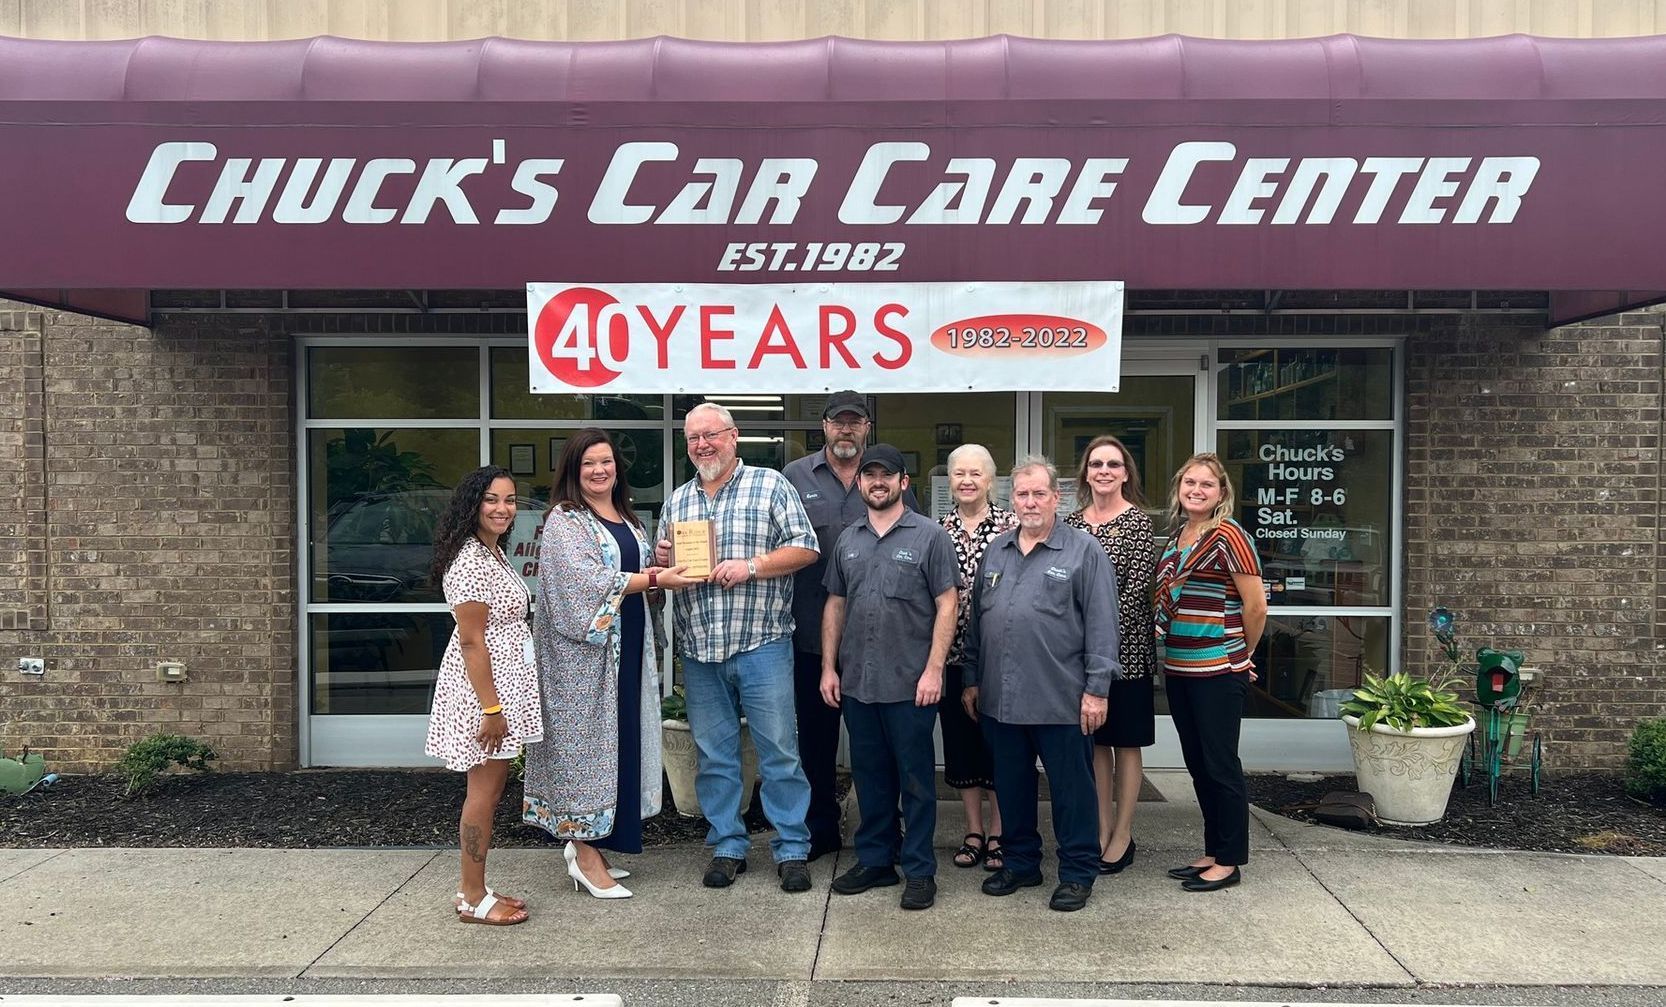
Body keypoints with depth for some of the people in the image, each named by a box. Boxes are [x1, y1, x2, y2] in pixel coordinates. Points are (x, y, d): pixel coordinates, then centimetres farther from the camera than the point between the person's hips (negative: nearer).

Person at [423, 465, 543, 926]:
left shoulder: (493, 553, 13)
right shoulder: (470, 562, -18)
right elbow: (472, 641, -20)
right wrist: (490, 708, -21)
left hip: (505, 682, 10)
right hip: (485, 686, -10)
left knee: (492, 787, 14)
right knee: (484, 791, -1)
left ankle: (473, 889, 23)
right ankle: (473, 899, 10)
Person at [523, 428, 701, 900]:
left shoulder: (625, 518, 16)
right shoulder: (564, 520, -8)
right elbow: (587, 581, -20)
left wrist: (660, 565, 2)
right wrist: (654, 579, -20)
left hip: (626, 648, 8)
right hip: (583, 651, -8)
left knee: (619, 740, 10)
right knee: (586, 740, -3)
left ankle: (586, 842, 22)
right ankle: (586, 857, 6)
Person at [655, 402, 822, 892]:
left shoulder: (770, 485, 1)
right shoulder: (677, 501, 15)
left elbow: (805, 548, -5)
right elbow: (662, 566, 21)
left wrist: (751, 566, -17)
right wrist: (661, 560, -2)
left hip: (761, 645, -4)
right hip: (699, 650, 5)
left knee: (780, 752, 0)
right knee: (714, 755, 11)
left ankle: (792, 850, 12)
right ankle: (727, 847, 23)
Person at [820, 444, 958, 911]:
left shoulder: (929, 536, -4)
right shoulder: (848, 540, 11)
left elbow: (947, 605, -7)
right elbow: (835, 606, 15)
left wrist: (933, 670, -13)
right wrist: (829, 667, 9)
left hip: (909, 683, -5)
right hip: (856, 681, 5)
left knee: (915, 779, 4)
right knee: (869, 775, 14)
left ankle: (920, 871, 14)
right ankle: (875, 860, 27)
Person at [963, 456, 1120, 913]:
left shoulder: (1084, 551, -4)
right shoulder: (995, 551, 12)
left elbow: (1101, 625, -7)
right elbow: (976, 620, 17)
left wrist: (1097, 688, -11)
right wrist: (972, 679, 15)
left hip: (1061, 700, -5)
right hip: (999, 698, 5)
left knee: (1071, 787, 6)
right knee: (1011, 785, 15)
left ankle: (1077, 872, 19)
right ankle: (1020, 862, 31)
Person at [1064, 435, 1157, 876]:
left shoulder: (1138, 521, -6)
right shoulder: (1071, 522, 8)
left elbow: (1136, 588, -13)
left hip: (1125, 647, -4)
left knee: (1126, 740, 6)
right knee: (1095, 740, 11)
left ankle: (1123, 835, 17)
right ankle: (1101, 830, 22)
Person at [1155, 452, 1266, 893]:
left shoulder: (1228, 535, -12)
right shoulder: (1177, 535, 11)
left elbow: (1255, 607, -11)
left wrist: (1242, 656, 2)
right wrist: (1168, 658, 14)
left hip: (1218, 672, -8)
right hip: (1178, 670, 8)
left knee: (1220, 765, 1)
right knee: (1197, 765, 14)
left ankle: (1229, 862, 13)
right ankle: (1212, 853, 26)